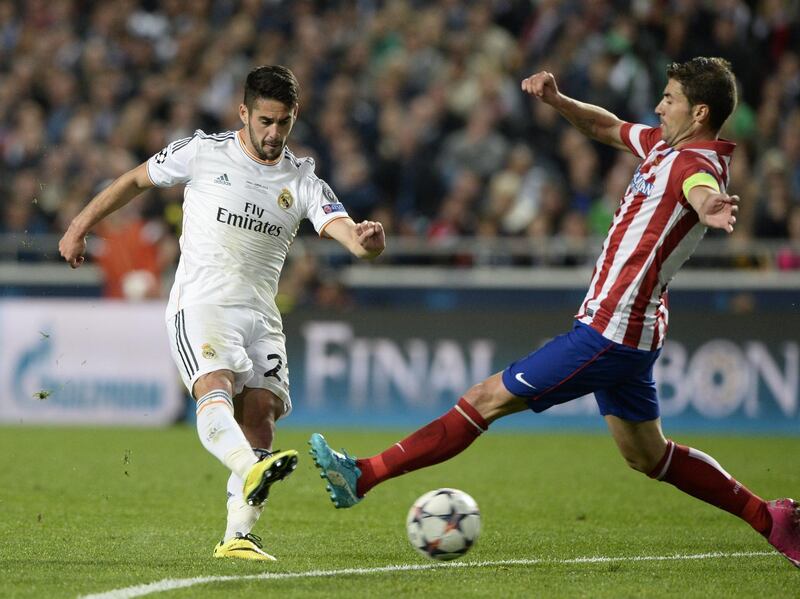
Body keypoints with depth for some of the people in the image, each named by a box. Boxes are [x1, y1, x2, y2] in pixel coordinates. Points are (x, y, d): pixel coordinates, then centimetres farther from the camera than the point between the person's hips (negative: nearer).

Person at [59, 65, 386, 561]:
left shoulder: (302, 180, 7)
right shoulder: (203, 153, 2)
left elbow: (344, 230, -8)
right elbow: (136, 181, 16)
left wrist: (366, 239, -32)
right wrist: (80, 228, 15)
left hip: (261, 316, 4)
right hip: (200, 304, -4)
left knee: (260, 412, -10)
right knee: (215, 389, -30)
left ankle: (238, 536, -6)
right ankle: (252, 472, -56)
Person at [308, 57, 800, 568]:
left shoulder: (694, 163, -20)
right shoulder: (664, 143, 9)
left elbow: (703, 191, -45)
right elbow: (610, 128, 27)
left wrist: (711, 208, -69)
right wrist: (558, 100, 9)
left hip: (608, 334, -10)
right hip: (632, 333, 10)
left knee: (489, 398, -5)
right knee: (648, 455, 19)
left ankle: (364, 475, 0)